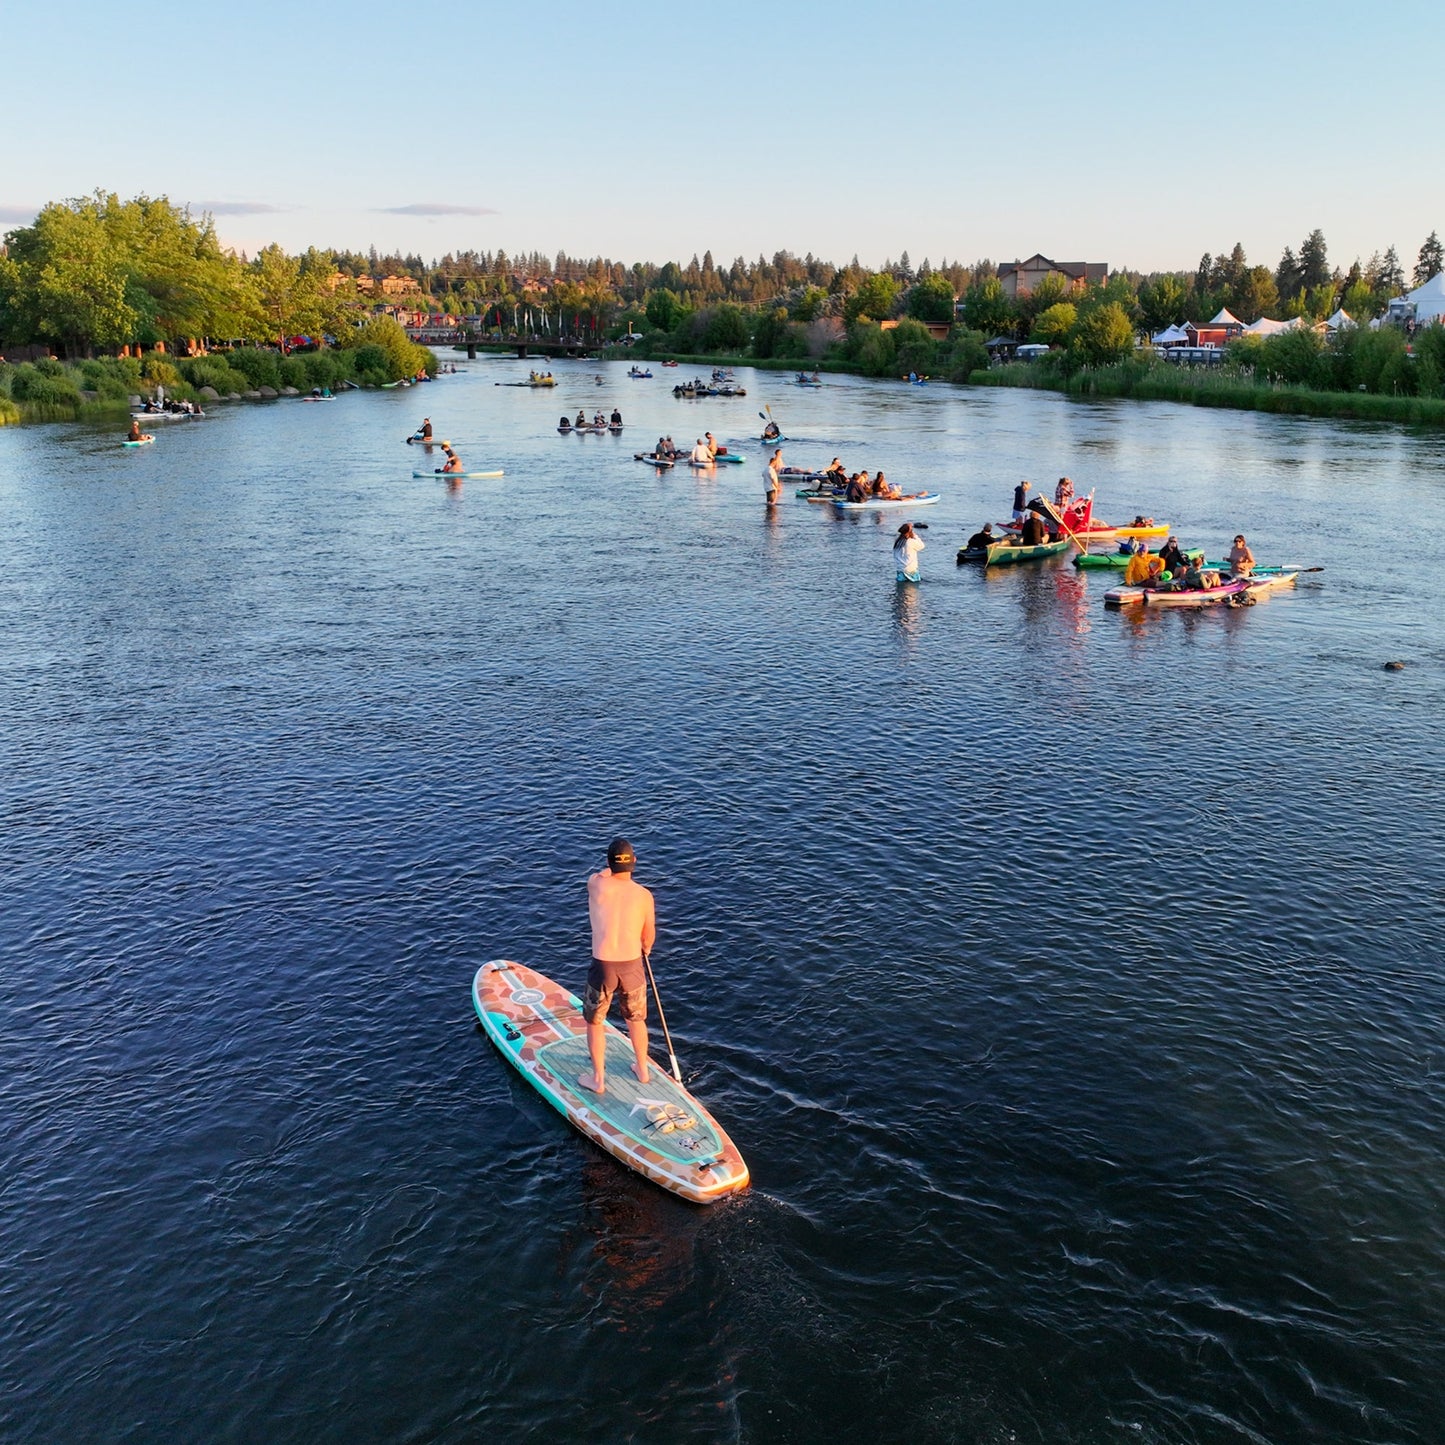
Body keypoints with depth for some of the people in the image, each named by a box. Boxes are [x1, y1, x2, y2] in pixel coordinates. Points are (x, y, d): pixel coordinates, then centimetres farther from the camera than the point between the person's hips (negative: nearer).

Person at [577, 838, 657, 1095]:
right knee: (636, 1020, 24)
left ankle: (598, 1079, 29)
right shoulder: (644, 895, -9)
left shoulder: (595, 884, -12)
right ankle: (642, 1070, 41)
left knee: (595, 1022, 20)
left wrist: (611, 867, 35)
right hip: (632, 966, 1)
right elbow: (648, 938, 4)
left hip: (602, 967, -1)